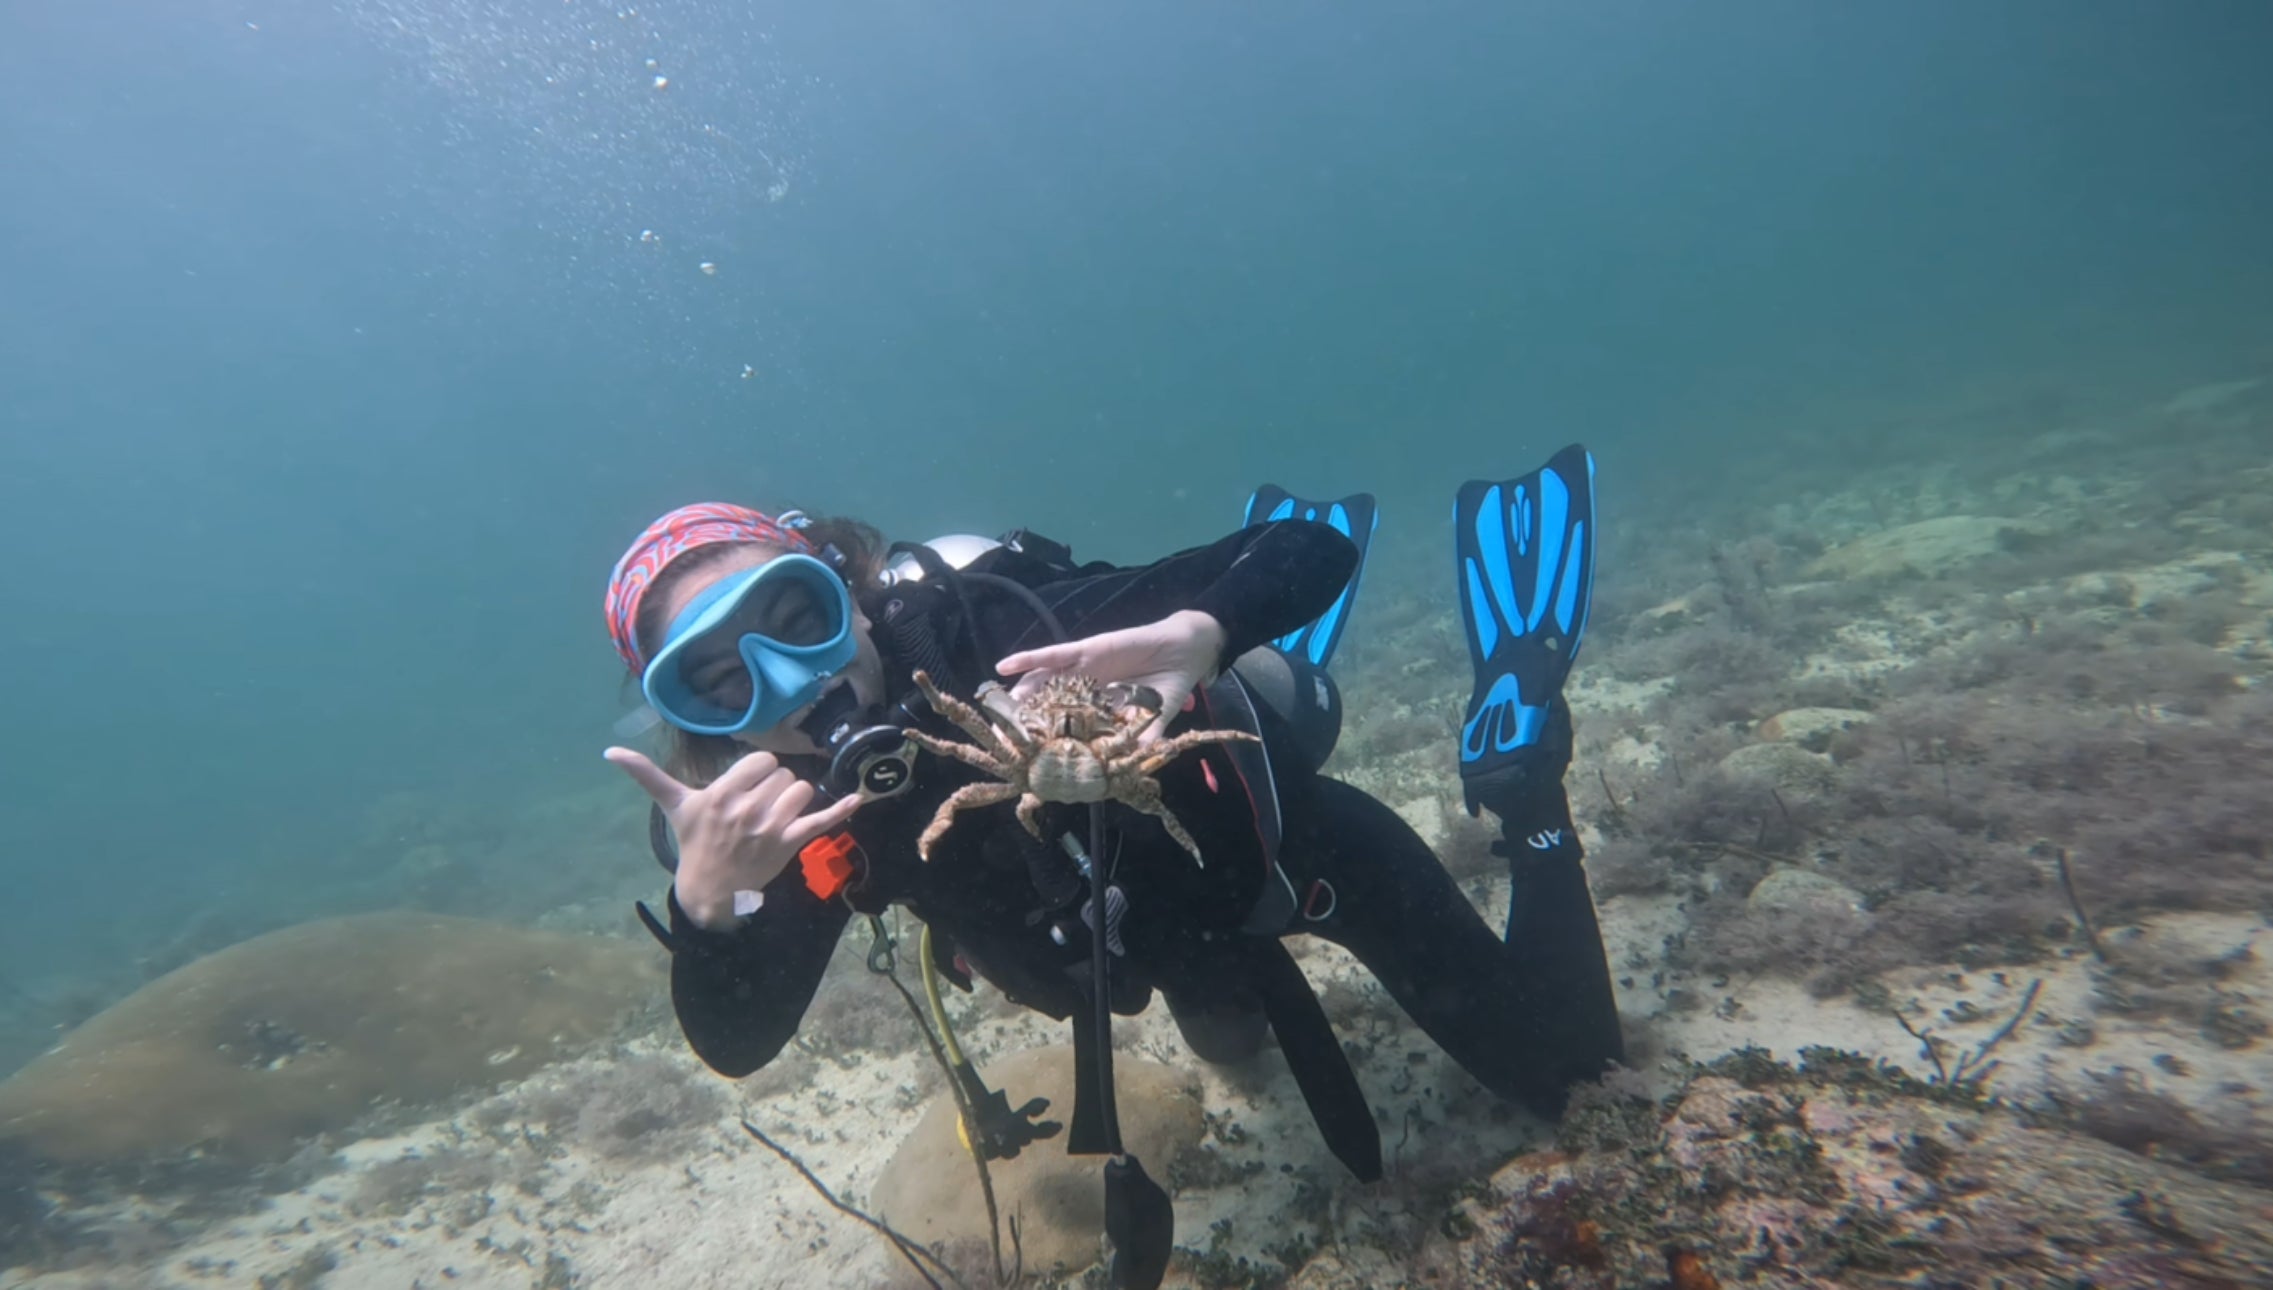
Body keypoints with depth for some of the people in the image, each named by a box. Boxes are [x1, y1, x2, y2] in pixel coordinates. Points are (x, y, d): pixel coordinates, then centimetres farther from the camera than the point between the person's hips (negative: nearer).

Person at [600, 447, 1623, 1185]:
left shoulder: (1000, 621, -35)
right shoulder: (789, 816, -20)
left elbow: (1317, 547, -35)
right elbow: (736, 1041, -28)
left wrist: (1202, 631, -56)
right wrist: (705, 900, -48)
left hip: (1284, 844, -5)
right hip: (1175, 923, 6)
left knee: (1556, 1065, 4)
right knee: (1229, 1044, 42)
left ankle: (1514, 753, 14)